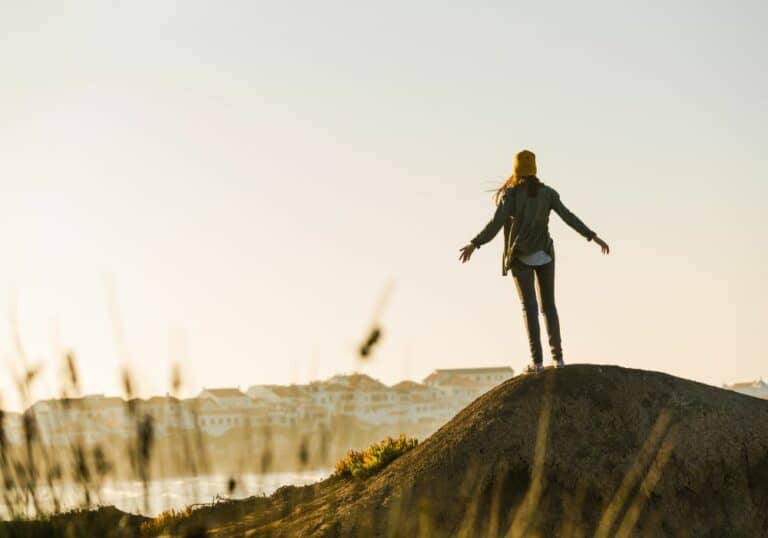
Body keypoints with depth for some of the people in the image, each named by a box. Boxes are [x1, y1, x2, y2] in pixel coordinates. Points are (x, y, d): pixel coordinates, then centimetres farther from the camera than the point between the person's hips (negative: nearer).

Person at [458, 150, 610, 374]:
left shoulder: (510, 194, -8)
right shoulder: (547, 193, 0)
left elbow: (497, 222, -19)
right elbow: (569, 217, -5)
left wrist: (475, 244, -19)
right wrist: (593, 237, -1)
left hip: (520, 256, -2)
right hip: (544, 254, 3)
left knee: (529, 307, -3)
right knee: (549, 305, 11)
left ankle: (537, 361, -9)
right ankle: (557, 357, 6)